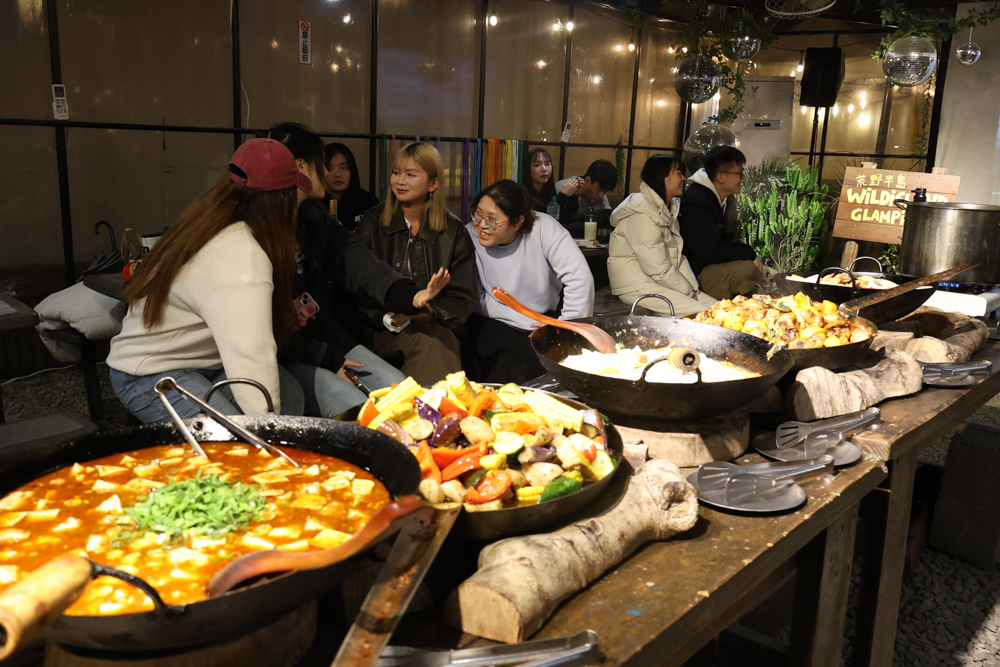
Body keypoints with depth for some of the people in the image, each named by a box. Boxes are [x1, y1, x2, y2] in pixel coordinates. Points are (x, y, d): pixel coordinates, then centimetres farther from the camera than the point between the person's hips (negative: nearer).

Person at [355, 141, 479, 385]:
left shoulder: (453, 232, 8)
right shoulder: (372, 223, 9)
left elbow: (464, 298, 6)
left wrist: (430, 313, -15)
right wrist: (388, 318, -17)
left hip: (436, 326, 1)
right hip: (382, 330, 0)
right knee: (427, 338, -33)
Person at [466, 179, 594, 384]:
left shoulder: (544, 228, -16)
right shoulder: (470, 237, -13)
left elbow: (579, 278, -20)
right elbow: (476, 300, -9)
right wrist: (526, 321, -17)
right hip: (496, 324, -1)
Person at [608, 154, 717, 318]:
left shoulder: (667, 210, 13)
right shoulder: (642, 216, -19)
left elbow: (678, 258, 14)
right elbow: (658, 270, -22)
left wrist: (694, 289, 1)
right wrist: (689, 292, -11)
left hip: (663, 283, 10)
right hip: (637, 288, -10)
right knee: (701, 314, -23)